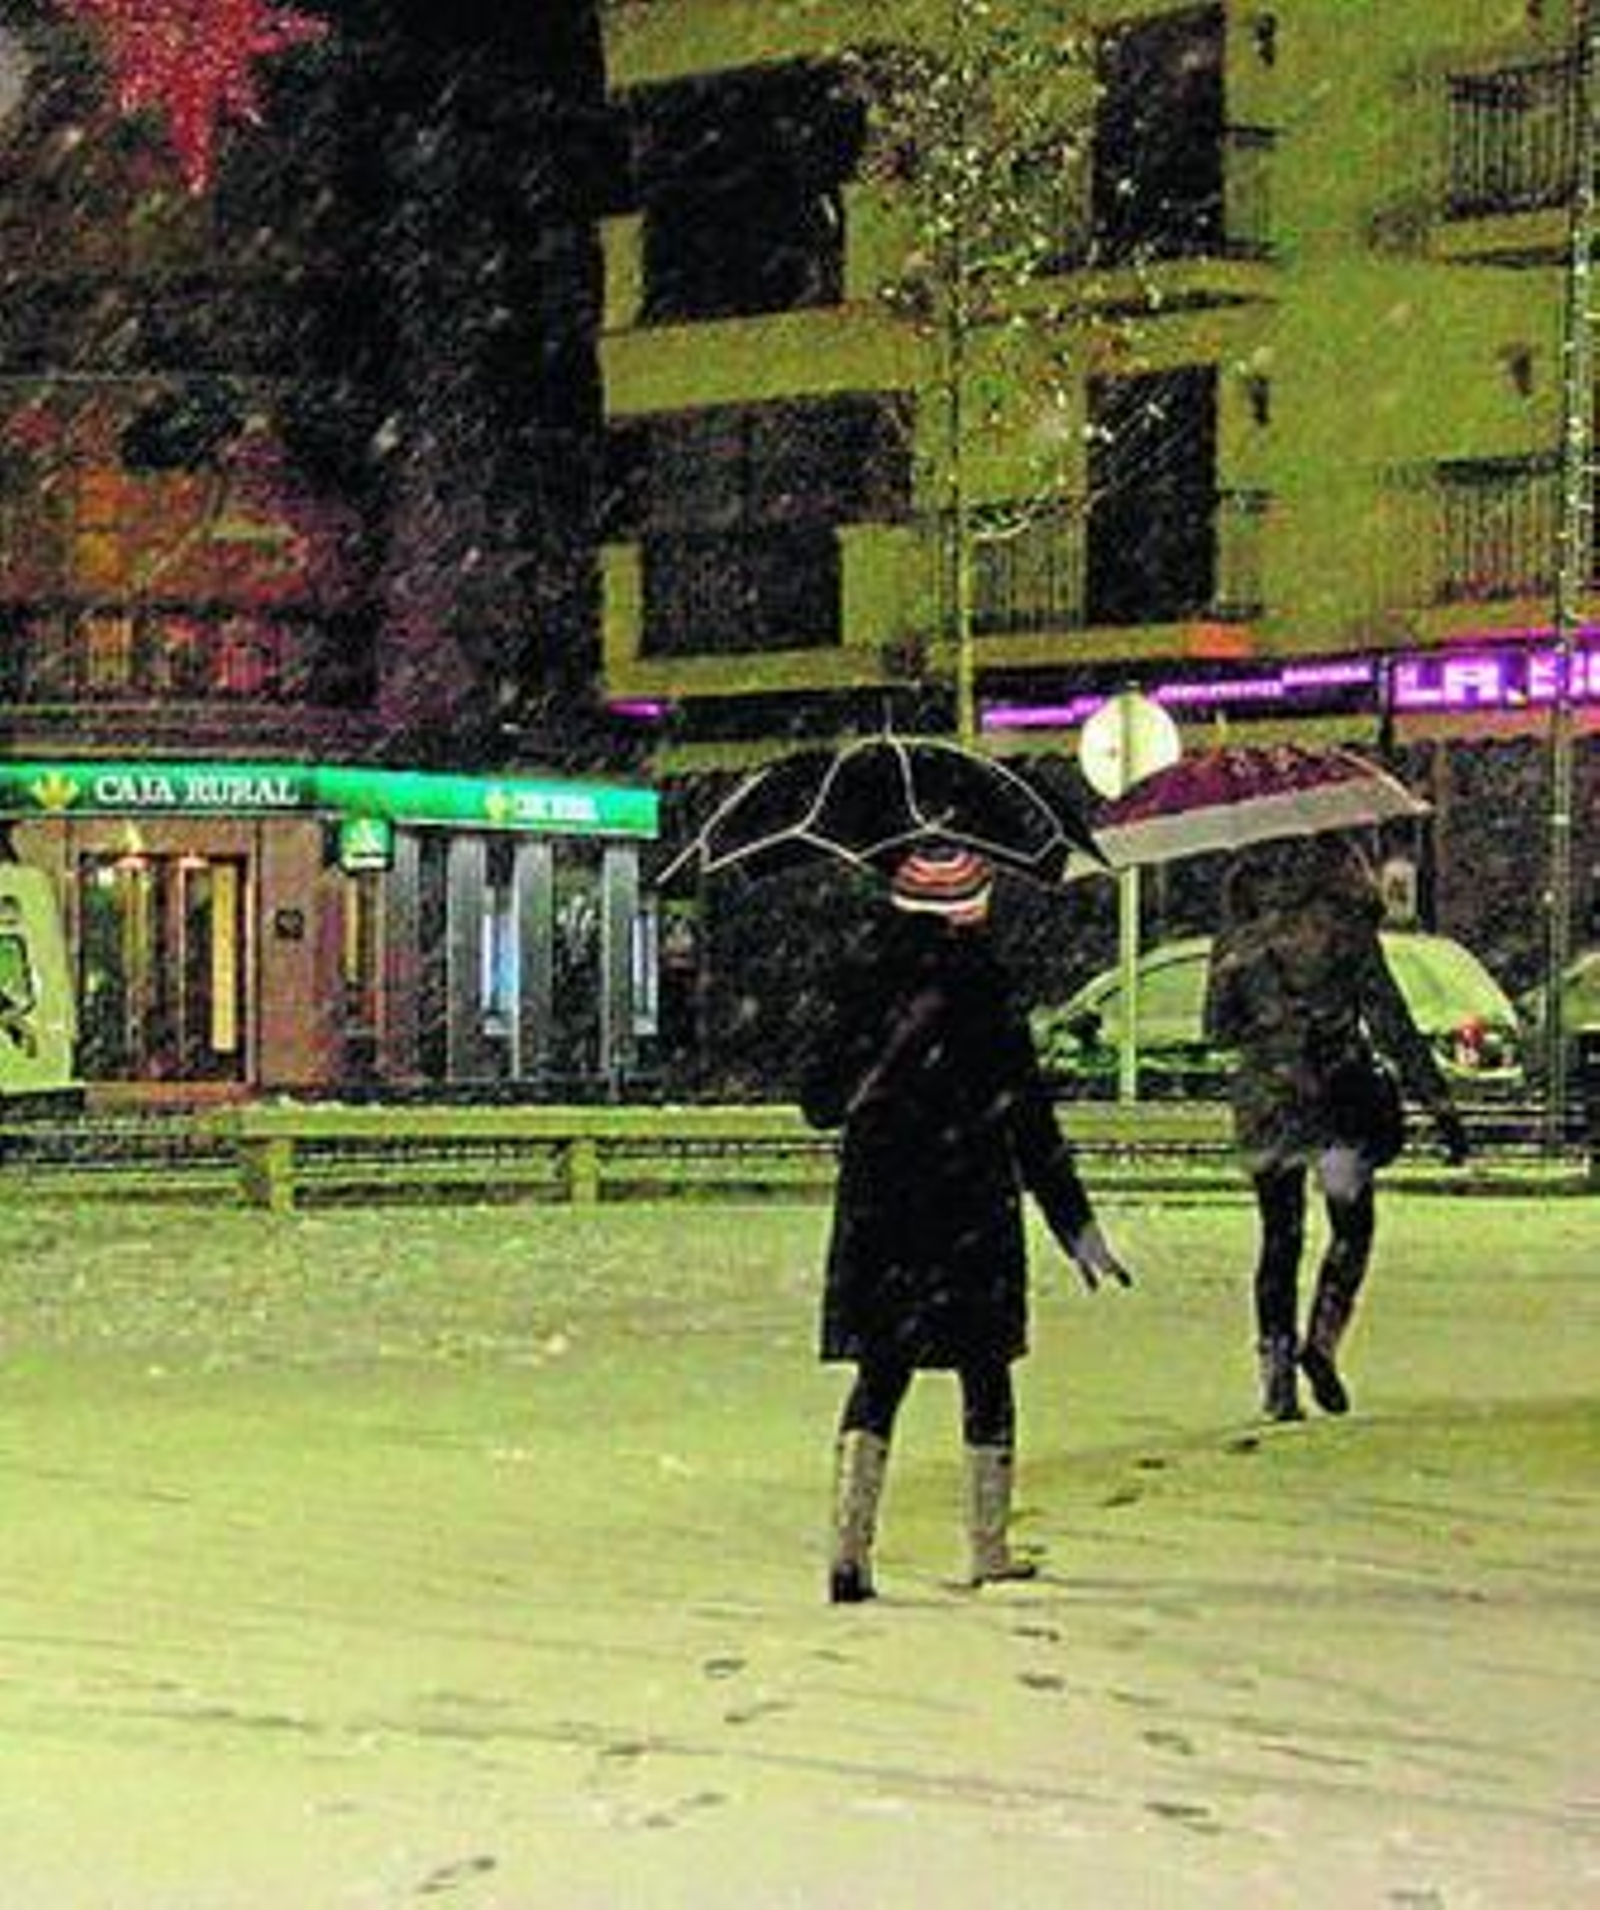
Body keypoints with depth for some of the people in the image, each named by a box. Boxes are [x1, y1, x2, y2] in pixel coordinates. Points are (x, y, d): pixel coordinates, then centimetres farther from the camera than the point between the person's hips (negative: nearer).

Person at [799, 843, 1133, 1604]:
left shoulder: (867, 990, 1)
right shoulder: (985, 1000, -10)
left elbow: (819, 1100, 8)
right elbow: (1033, 1127, -8)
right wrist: (1078, 1227, -2)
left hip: (876, 1212, 3)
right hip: (970, 1219, -3)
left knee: (879, 1374, 7)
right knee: (984, 1377, 9)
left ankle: (850, 1546, -7)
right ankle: (989, 1549, 16)